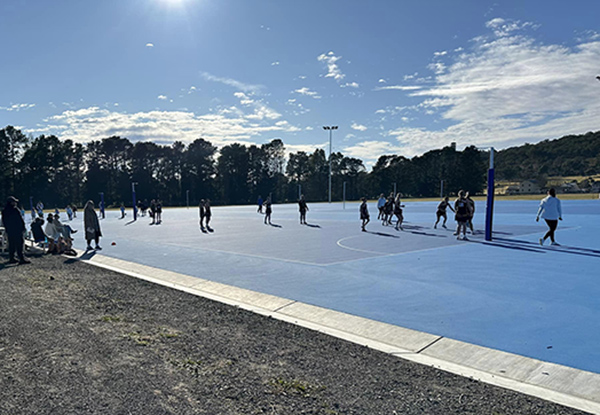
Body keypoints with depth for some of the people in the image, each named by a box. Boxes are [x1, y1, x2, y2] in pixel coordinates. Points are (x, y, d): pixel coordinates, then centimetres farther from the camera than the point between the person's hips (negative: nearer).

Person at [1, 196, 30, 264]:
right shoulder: (15, 210, -13)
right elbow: (21, 220, -12)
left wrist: (7, 229, 24)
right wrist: (23, 228, -4)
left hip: (9, 231, 8)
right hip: (17, 230, -7)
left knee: (11, 245, 14)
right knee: (19, 245, -8)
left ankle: (11, 258, 17)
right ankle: (22, 259, -9)